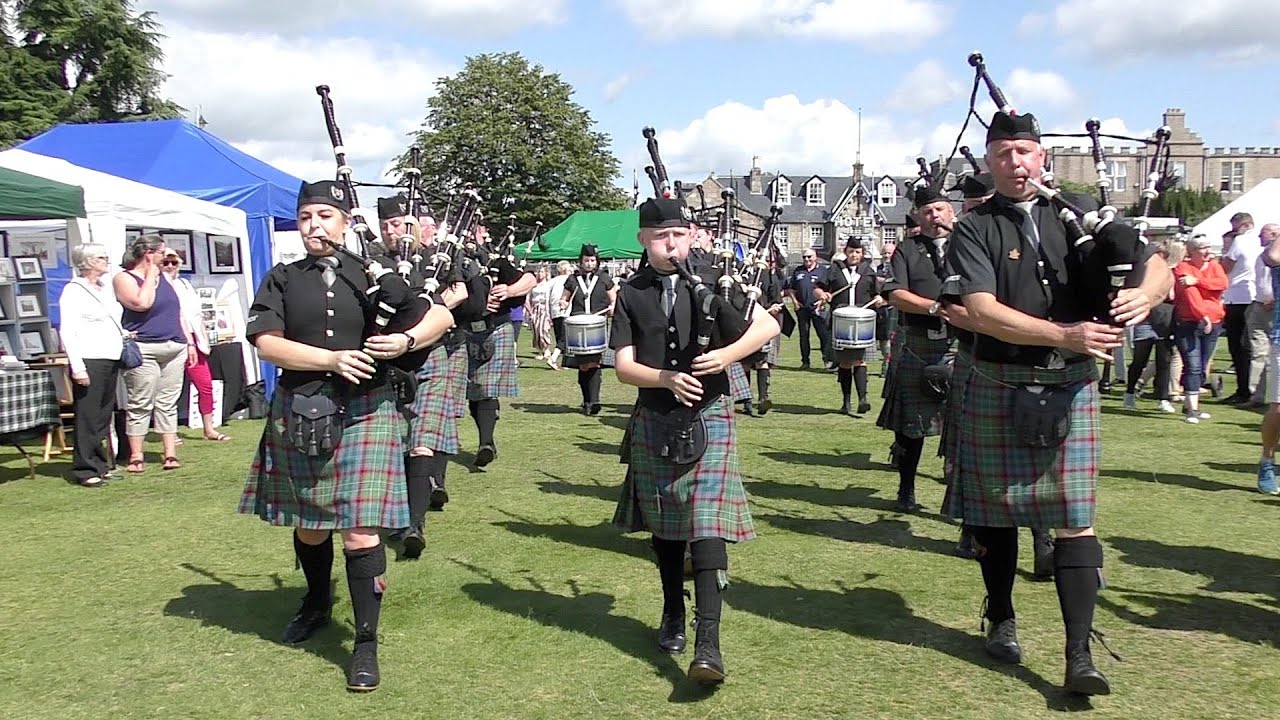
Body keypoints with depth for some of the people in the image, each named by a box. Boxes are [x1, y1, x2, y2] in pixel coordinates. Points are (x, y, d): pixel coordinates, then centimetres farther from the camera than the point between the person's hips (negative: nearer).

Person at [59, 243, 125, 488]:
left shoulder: (105, 289, 19)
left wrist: (125, 337, 12)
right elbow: (68, 332, -11)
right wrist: (77, 366, -18)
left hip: (111, 360, 8)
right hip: (89, 361, -8)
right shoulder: (73, 291, -5)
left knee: (104, 415, 10)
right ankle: (86, 470, -3)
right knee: (88, 417, -6)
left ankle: (100, 463, 17)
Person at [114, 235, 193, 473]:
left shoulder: (163, 277, 19)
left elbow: (178, 311, 21)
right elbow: (141, 303, -19)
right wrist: (150, 275, -6)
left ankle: (170, 454, 5)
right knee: (141, 405, -4)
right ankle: (136, 457, 1)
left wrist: (189, 342, 15)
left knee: (168, 404, 5)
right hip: (144, 350, -6)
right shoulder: (124, 278, 0)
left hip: (175, 348, 6)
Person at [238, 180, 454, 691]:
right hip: (299, 414, 2)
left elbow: (441, 316, 5)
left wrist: (406, 339, -15)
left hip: (365, 413, -2)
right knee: (308, 524, 17)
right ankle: (317, 604, 44)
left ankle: (366, 642, 3)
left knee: (360, 530, -8)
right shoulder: (282, 279, 6)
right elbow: (266, 342, -7)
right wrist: (332, 359, -19)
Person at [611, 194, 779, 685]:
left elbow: (769, 325, 0)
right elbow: (624, 367, -4)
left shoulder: (712, 283, -1)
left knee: (707, 525, -11)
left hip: (708, 419, -2)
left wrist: (726, 356, -16)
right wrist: (669, 379, -22)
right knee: (665, 526, 15)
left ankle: (708, 644, -12)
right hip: (655, 422, 3)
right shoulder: (632, 295, 1)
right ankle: (673, 617, 36)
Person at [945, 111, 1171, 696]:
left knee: (1074, 517, -1)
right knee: (995, 510, 10)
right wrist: (1065, 334, -24)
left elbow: (1158, 267, 6)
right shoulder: (974, 230, -2)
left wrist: (1144, 294, -18)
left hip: (1072, 388, 2)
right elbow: (982, 312, -16)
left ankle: (1079, 655, 2)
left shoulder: (1079, 212, 7)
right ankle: (1000, 620, 31)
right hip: (998, 389, -1)